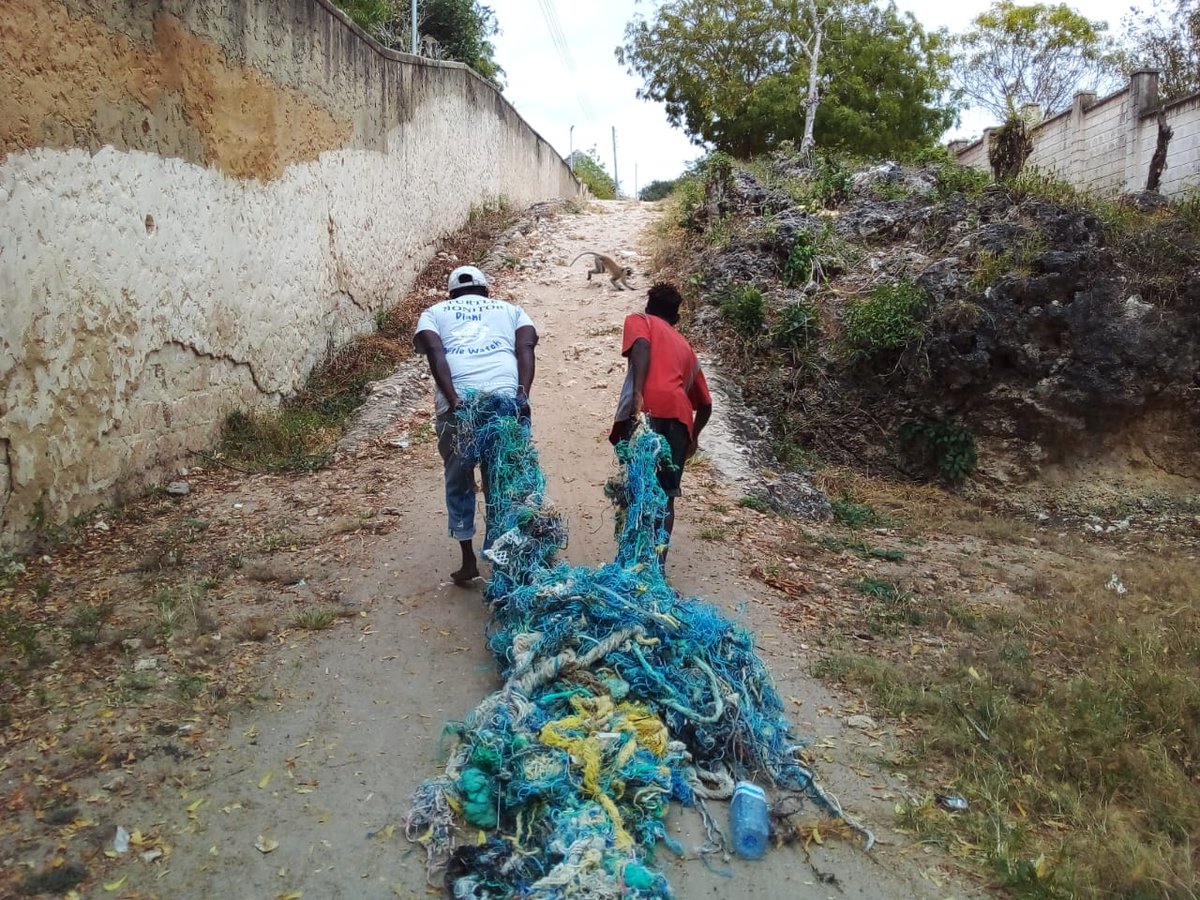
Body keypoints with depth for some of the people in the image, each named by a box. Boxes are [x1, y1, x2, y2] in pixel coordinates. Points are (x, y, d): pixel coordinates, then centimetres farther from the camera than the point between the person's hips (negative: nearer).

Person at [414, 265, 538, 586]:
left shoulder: (434, 313, 24)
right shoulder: (510, 309, 26)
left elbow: (434, 352, 2)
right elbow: (526, 347, 6)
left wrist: (453, 399, -9)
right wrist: (523, 395, -6)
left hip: (458, 405, 0)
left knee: (459, 482, 18)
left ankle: (468, 560, 20)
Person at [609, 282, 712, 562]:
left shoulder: (639, 320, 22)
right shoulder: (685, 346, 34)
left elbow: (641, 346, -5)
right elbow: (705, 404, 34)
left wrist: (637, 395, -16)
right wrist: (693, 436, 49)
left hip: (648, 408, -4)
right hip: (679, 415, 4)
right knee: (665, 495, 7)